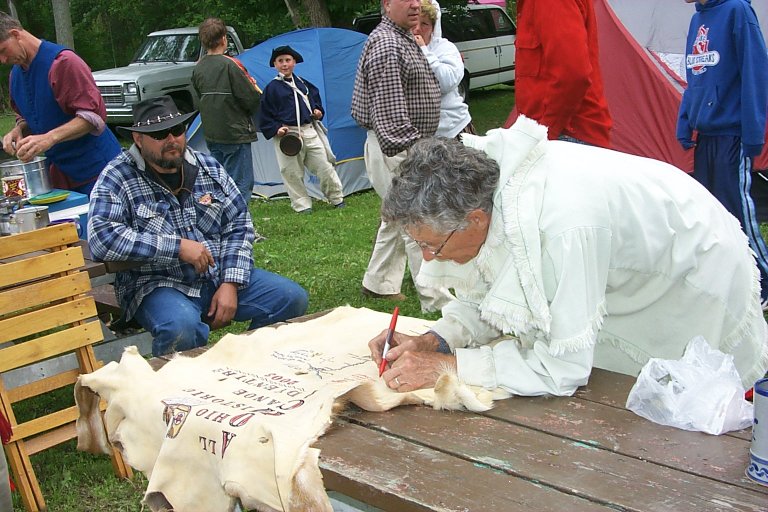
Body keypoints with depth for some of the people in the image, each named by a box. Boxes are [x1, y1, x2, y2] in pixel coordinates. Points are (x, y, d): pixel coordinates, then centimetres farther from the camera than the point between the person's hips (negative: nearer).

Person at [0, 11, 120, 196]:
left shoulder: (62, 62, -15)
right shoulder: (16, 73, 11)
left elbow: (95, 115, -21)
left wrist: (49, 138, -31)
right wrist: (19, 130, -2)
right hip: (58, 174, 7)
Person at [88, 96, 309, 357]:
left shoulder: (209, 168, 8)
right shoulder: (118, 177, -6)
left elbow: (239, 225, 7)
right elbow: (101, 238, -20)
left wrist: (230, 283, -7)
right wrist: (178, 247, -20)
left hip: (219, 277, 5)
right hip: (159, 285, -5)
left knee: (292, 298, -10)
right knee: (182, 328, -37)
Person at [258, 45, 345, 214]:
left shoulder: (303, 84, 12)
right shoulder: (271, 88, -1)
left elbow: (315, 98, 27)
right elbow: (265, 116, 0)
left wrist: (318, 111, 7)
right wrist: (276, 129, -12)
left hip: (309, 131, 3)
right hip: (286, 134, -3)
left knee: (324, 165, 4)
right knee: (292, 173, 0)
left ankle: (337, 199, 17)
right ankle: (302, 204, 13)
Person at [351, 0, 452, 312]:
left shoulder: (404, 40, 16)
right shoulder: (386, 46, -18)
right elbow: (391, 114, -24)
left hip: (407, 147, 11)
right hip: (397, 150, -11)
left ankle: (378, 284, 31)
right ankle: (436, 303, -4)